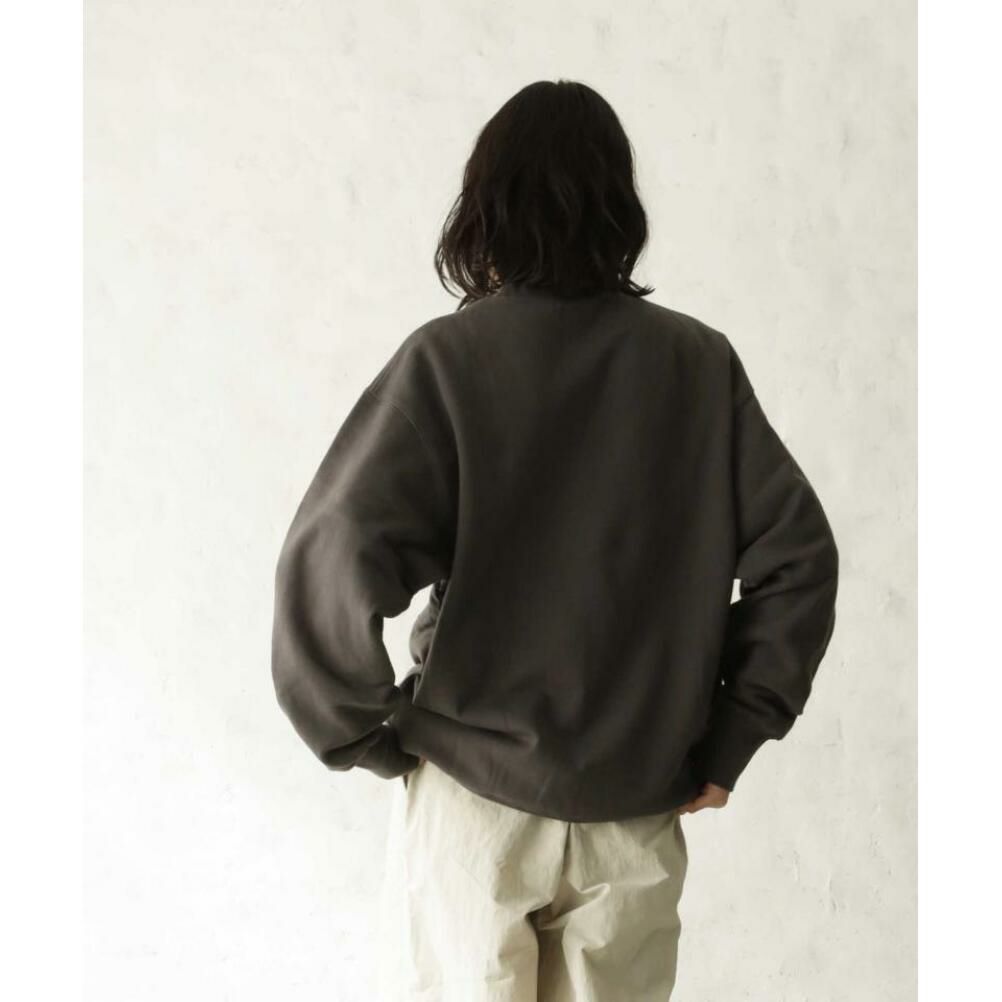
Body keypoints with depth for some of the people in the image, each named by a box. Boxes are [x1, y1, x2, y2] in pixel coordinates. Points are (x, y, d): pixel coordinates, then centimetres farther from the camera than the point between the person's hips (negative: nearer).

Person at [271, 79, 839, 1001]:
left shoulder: (448, 360, -11)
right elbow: (798, 554, 0)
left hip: (475, 794, -2)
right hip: (638, 806, 3)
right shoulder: (701, 363, -1)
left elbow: (330, 565, -19)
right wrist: (725, 746, 6)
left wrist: (368, 737, -4)